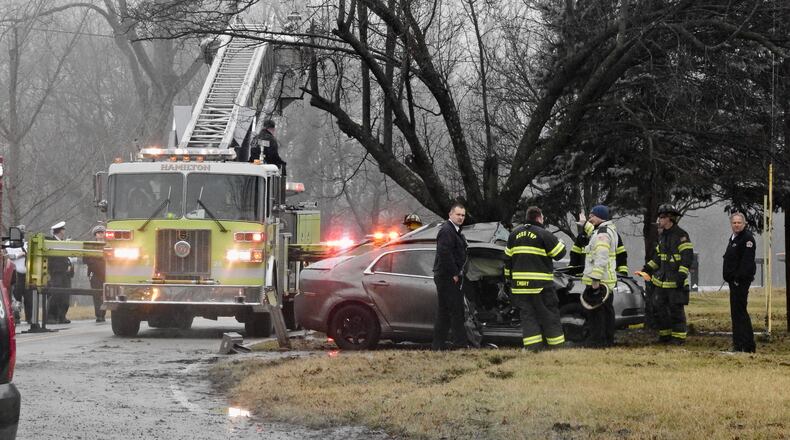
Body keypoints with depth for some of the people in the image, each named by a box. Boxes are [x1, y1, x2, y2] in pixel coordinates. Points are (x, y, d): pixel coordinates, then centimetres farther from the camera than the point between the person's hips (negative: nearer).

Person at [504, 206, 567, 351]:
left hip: (520, 284, 5)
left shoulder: (514, 234, 11)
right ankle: (556, 344, 4)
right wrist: (558, 243, 17)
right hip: (541, 284, -5)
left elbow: (508, 258, 15)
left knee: (527, 314, 6)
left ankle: (532, 345, -1)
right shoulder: (544, 234, -8)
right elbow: (560, 253, -4)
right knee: (549, 313, 3)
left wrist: (508, 277, 22)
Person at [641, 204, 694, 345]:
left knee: (676, 309, -5)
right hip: (661, 280, 8)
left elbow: (687, 257, -16)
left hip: (676, 281, -8)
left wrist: (682, 275, -22)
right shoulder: (662, 236, 15)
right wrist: (647, 268, 16)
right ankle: (665, 335, 19)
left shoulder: (681, 236, -11)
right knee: (661, 308, 10)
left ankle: (679, 337, 1)